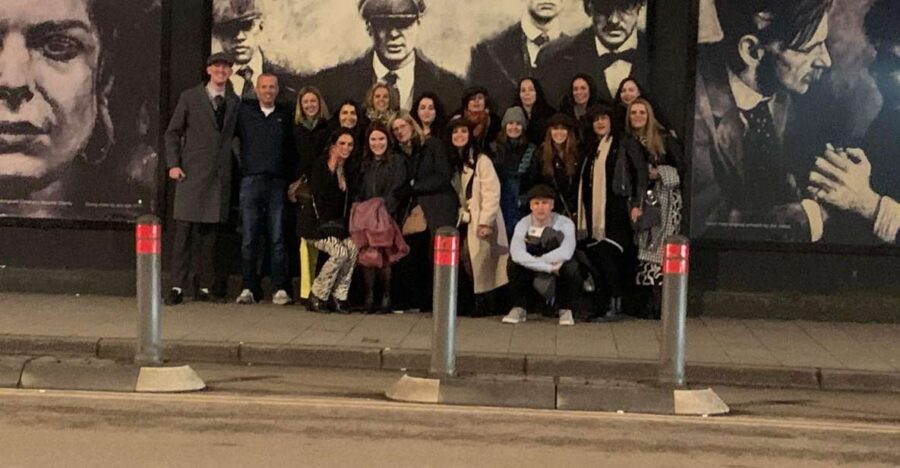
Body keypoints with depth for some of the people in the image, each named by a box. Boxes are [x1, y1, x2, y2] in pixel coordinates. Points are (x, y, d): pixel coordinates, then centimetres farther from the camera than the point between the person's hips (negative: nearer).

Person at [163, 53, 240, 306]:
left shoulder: (235, 102, 13)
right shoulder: (190, 97, 5)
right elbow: (172, 132, 6)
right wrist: (173, 164, -4)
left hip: (220, 175, 3)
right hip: (192, 173, -3)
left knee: (210, 232, 5)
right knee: (184, 229, -7)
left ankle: (204, 287, 10)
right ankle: (178, 287, -4)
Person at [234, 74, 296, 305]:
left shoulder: (285, 115, 13)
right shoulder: (244, 110, 10)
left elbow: (292, 148, 12)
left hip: (277, 182, 0)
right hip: (251, 180, 0)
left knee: (277, 238, -1)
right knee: (249, 238, 0)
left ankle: (280, 289, 2)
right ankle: (249, 288, 5)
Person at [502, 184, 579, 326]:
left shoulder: (565, 223, -16)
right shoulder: (523, 224, -13)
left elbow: (566, 252, -34)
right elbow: (516, 253, -32)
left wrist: (536, 260, -30)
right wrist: (548, 267, -39)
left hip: (559, 277, -1)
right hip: (531, 274, 1)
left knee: (570, 266, -33)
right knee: (514, 264, -27)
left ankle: (565, 310, -8)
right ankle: (519, 309, -7)